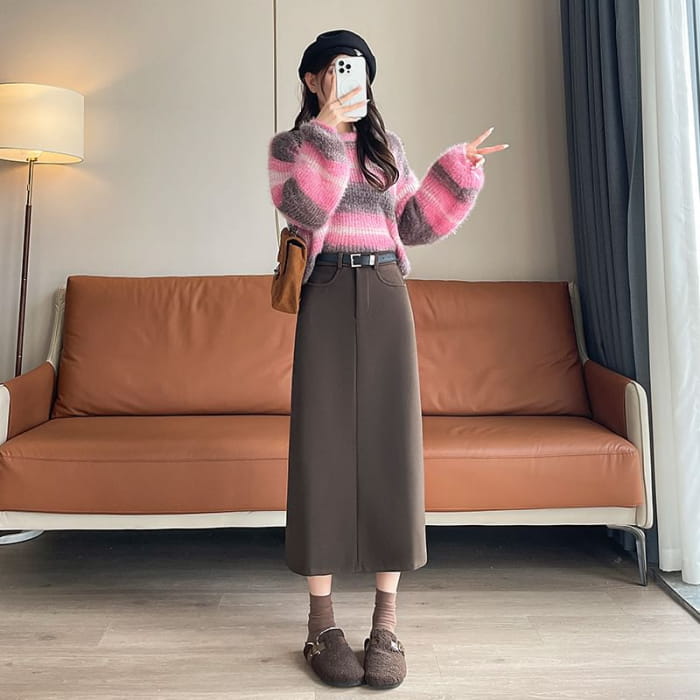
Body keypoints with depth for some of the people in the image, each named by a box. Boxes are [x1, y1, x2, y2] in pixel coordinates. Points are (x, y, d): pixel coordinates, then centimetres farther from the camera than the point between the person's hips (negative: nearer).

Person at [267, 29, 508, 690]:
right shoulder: (290, 144, 11)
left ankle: (386, 622, 6)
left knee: (390, 443, -3)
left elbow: (415, 223, 17)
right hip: (327, 297, -2)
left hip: (386, 296, 3)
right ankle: (322, 622, 6)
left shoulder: (388, 145, 20)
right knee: (324, 446, -5)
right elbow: (306, 210, -9)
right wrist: (327, 127, -11)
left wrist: (458, 166, 10)